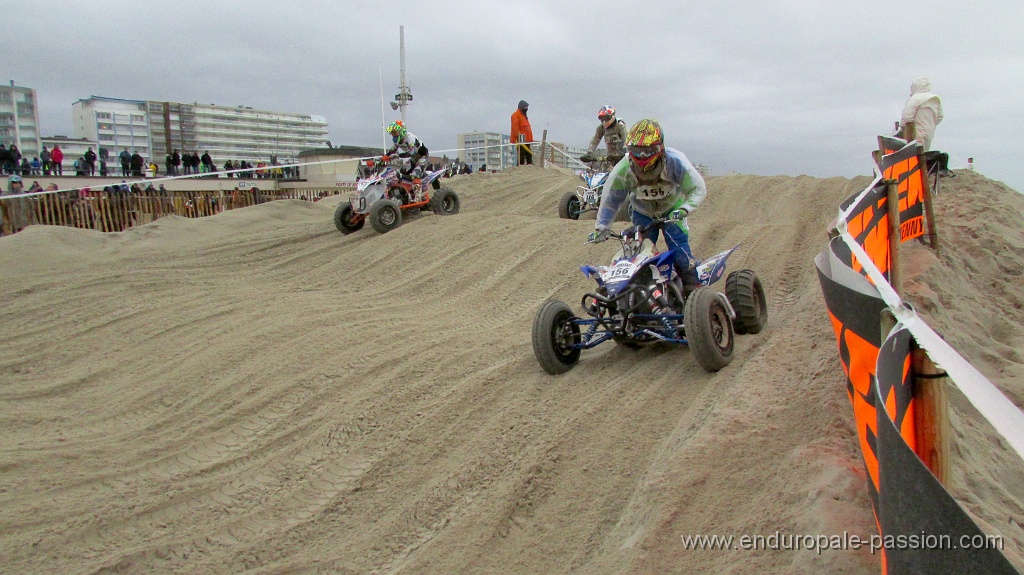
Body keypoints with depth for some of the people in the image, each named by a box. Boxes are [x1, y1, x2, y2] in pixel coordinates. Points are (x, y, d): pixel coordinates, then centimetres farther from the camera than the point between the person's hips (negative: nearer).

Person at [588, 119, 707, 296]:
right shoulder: (623, 170, -26)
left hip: (672, 207, -1)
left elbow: (697, 189, -21)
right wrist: (601, 226, -19)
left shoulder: (675, 162, -30)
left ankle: (691, 287, -3)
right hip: (642, 212, 2)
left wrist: (684, 209, -38)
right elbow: (610, 199, -12)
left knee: (678, 245, -17)